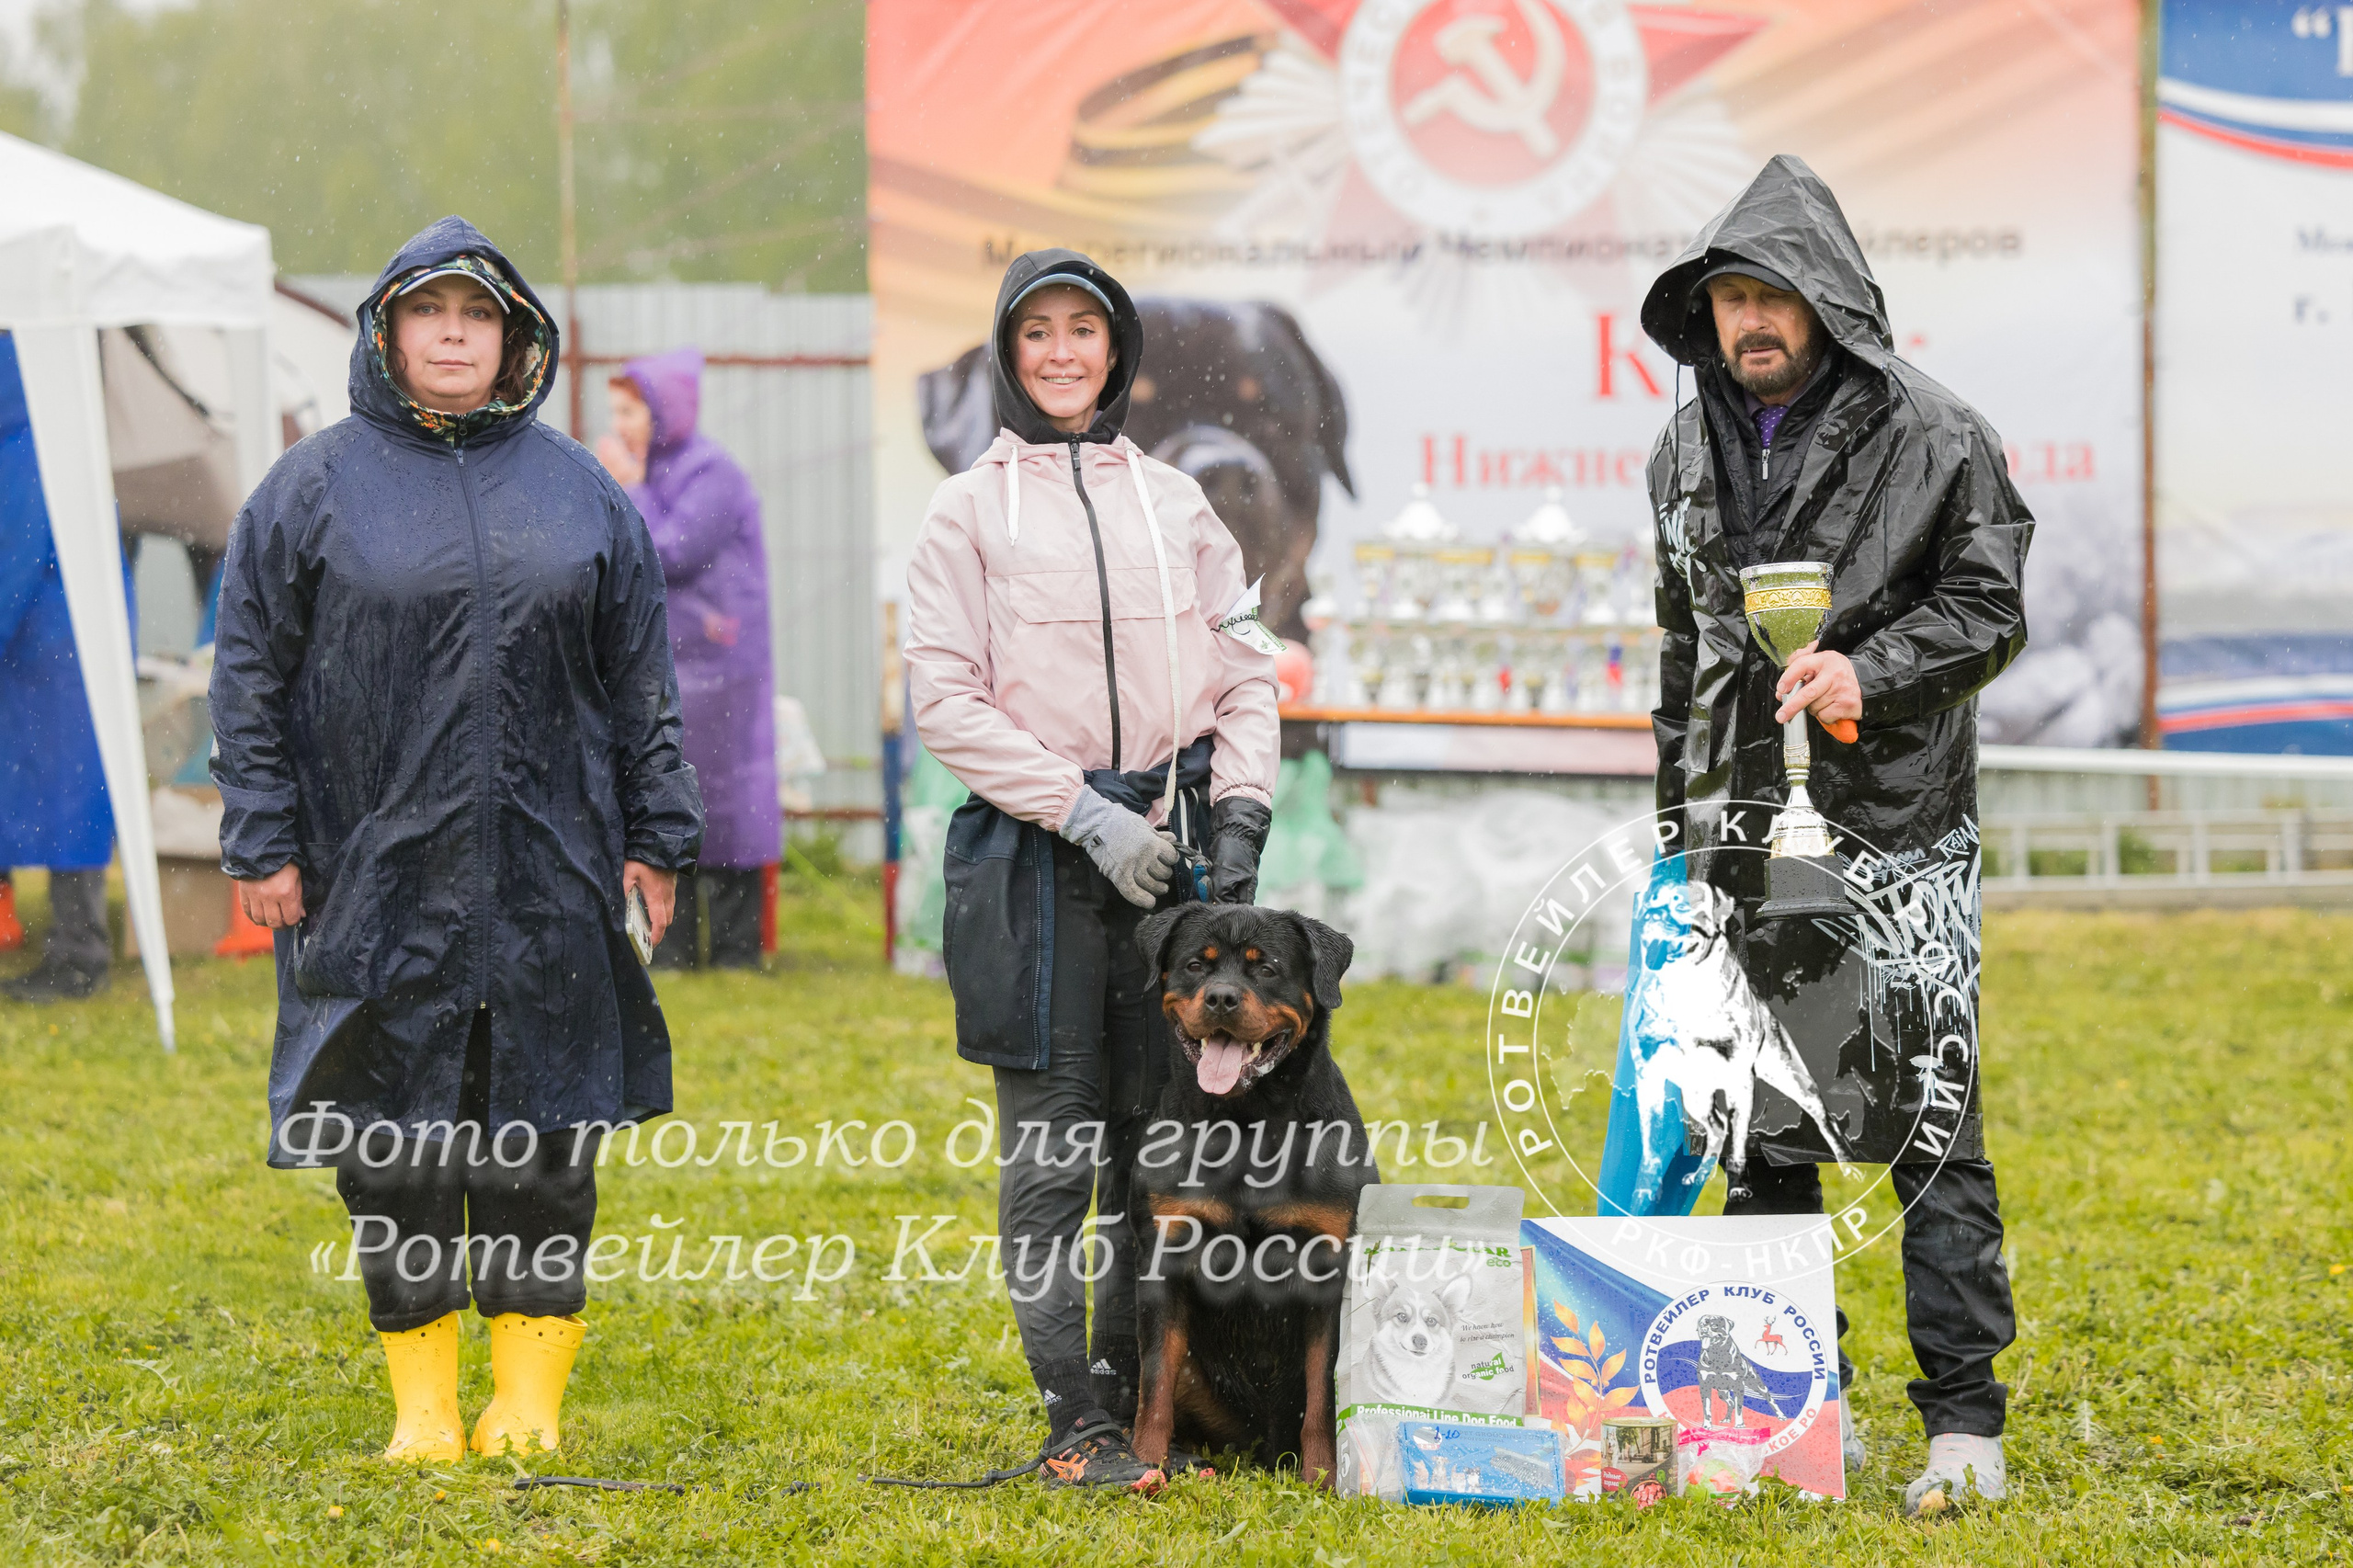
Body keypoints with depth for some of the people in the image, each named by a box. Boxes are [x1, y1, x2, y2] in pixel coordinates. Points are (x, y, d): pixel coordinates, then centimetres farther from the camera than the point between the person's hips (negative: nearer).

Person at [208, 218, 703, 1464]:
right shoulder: (313, 487, 3)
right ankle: (422, 1397, 11)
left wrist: (657, 837, 9)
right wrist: (263, 843, -3)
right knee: (392, 1148, 2)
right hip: (376, 877, -1)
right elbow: (250, 673, 3)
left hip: (550, 879, 1)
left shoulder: (578, 490, 10)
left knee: (541, 1140, 2)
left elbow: (640, 680, 13)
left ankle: (530, 1393, 10)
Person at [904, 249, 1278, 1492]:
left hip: (1170, 843, 3)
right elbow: (946, 697, -4)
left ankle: (1133, 1395, 12)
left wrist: (1239, 812, -2)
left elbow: (1244, 674, 14)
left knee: (1158, 1137, 4)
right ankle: (1075, 1422, -2)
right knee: (1051, 1150, -5)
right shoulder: (970, 509, 3)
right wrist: (1085, 813, -12)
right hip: (1035, 858, -3)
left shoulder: (1175, 502, 13)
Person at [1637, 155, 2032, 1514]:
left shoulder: (1933, 437, -4)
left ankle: (1965, 1419, -3)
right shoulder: (1689, 451, 14)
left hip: (1898, 828, -6)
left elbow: (1990, 608, -4)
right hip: (1746, 840, 6)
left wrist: (1872, 671, -19)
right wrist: (1683, 813, 21)